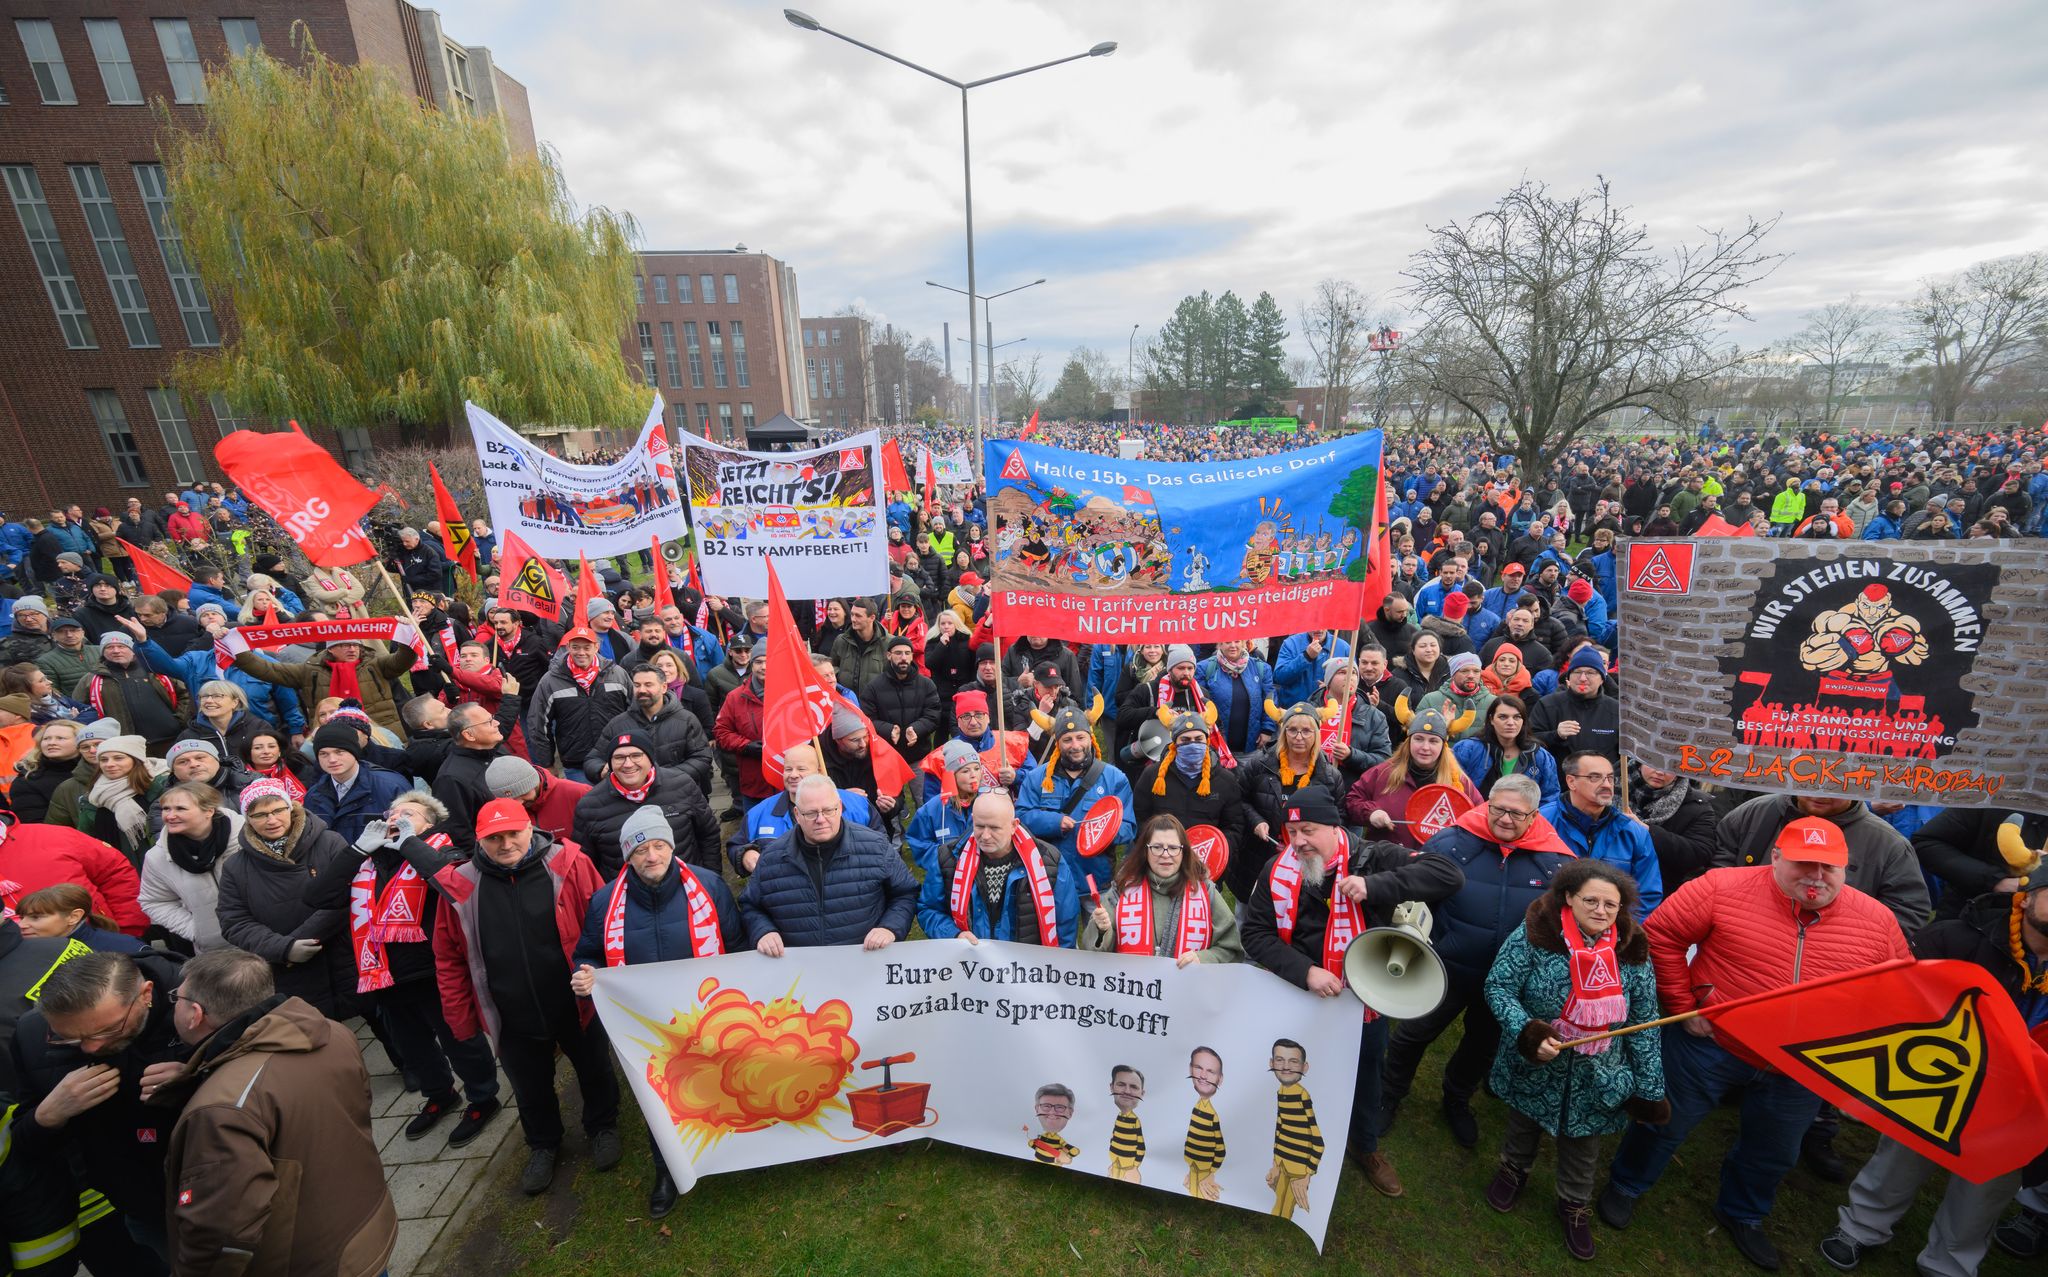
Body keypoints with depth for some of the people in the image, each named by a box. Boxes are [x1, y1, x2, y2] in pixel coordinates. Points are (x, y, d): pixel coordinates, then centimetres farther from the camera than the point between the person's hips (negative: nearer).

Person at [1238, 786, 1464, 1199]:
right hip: (1298, 999, 1)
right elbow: (1255, 932, -12)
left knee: (1367, 1073, 24)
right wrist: (1304, 971, -25)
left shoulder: (1371, 858, -19)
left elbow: (1448, 873, -27)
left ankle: (1365, 1146, 54)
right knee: (1294, 1075, 20)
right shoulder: (1278, 870, -14)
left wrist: (1374, 887, -36)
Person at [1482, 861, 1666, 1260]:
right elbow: (1498, 986, -19)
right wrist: (1529, 1033, -31)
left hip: (1595, 1078, 2)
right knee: (1524, 1125, 23)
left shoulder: (1632, 951, -14)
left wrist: (1650, 1087, -3)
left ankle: (1575, 1205, 49)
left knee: (1583, 1145, 21)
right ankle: (1514, 1170, 52)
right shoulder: (1534, 934, -23)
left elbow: (1644, 1023, -6)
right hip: (1534, 1067, -2)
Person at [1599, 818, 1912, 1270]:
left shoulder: (1877, 921, -8)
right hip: (1711, 1040, -4)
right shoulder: (1723, 888, -21)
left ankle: (1742, 1214, 52)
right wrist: (1682, 1006, -13)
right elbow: (1662, 934, -15)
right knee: (1666, 1122, 14)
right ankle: (1625, 1185, 39)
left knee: (1773, 1152, 24)